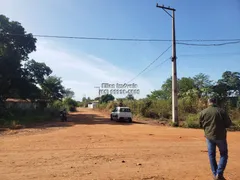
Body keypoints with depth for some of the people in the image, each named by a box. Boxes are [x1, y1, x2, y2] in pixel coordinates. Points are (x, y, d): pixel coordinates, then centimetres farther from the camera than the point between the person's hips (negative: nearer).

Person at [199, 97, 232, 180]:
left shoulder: (203, 112, -2)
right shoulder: (222, 111, -10)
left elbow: (201, 125, 7)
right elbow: (229, 124, -5)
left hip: (209, 136, 2)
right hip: (220, 136, -2)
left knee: (211, 155, 14)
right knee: (224, 154, 13)